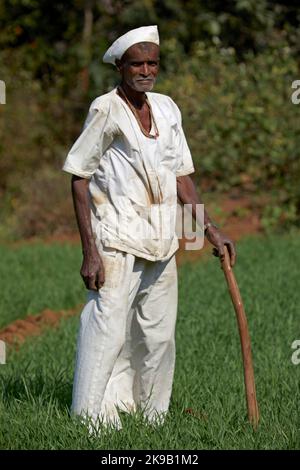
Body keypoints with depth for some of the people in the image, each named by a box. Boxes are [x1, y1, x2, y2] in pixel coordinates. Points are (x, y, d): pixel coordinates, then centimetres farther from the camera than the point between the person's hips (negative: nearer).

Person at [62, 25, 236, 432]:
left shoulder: (167, 109, 9)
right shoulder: (105, 110, -8)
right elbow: (79, 181, -8)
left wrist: (210, 229, 9)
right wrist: (90, 252, -13)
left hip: (161, 244, 6)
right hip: (117, 241, -6)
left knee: (159, 335, 10)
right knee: (108, 331, -9)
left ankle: (153, 417, 21)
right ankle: (93, 418, -3)